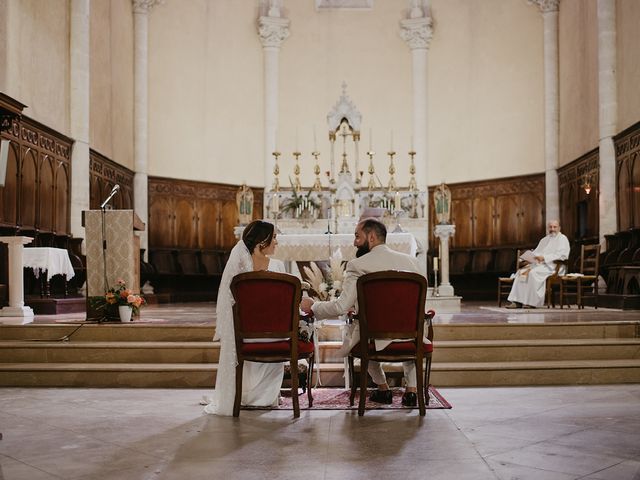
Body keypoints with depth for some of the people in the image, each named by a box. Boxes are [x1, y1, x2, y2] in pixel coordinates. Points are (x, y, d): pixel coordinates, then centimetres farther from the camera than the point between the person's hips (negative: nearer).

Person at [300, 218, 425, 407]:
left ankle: (383, 388, 35)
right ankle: (411, 389, 26)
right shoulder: (411, 261, 6)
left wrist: (312, 306, 5)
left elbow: (341, 307, -14)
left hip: (377, 342, -3)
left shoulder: (357, 266, -9)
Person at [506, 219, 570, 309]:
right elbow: (536, 252, 19)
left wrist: (544, 258, -22)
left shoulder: (562, 239, 2)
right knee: (521, 272, -14)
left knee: (533, 272, -33)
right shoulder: (545, 240, 25)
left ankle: (533, 302, -29)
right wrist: (534, 256, -6)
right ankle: (517, 302, -21)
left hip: (553, 266, -8)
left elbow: (560, 255, -13)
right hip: (539, 263, 8)